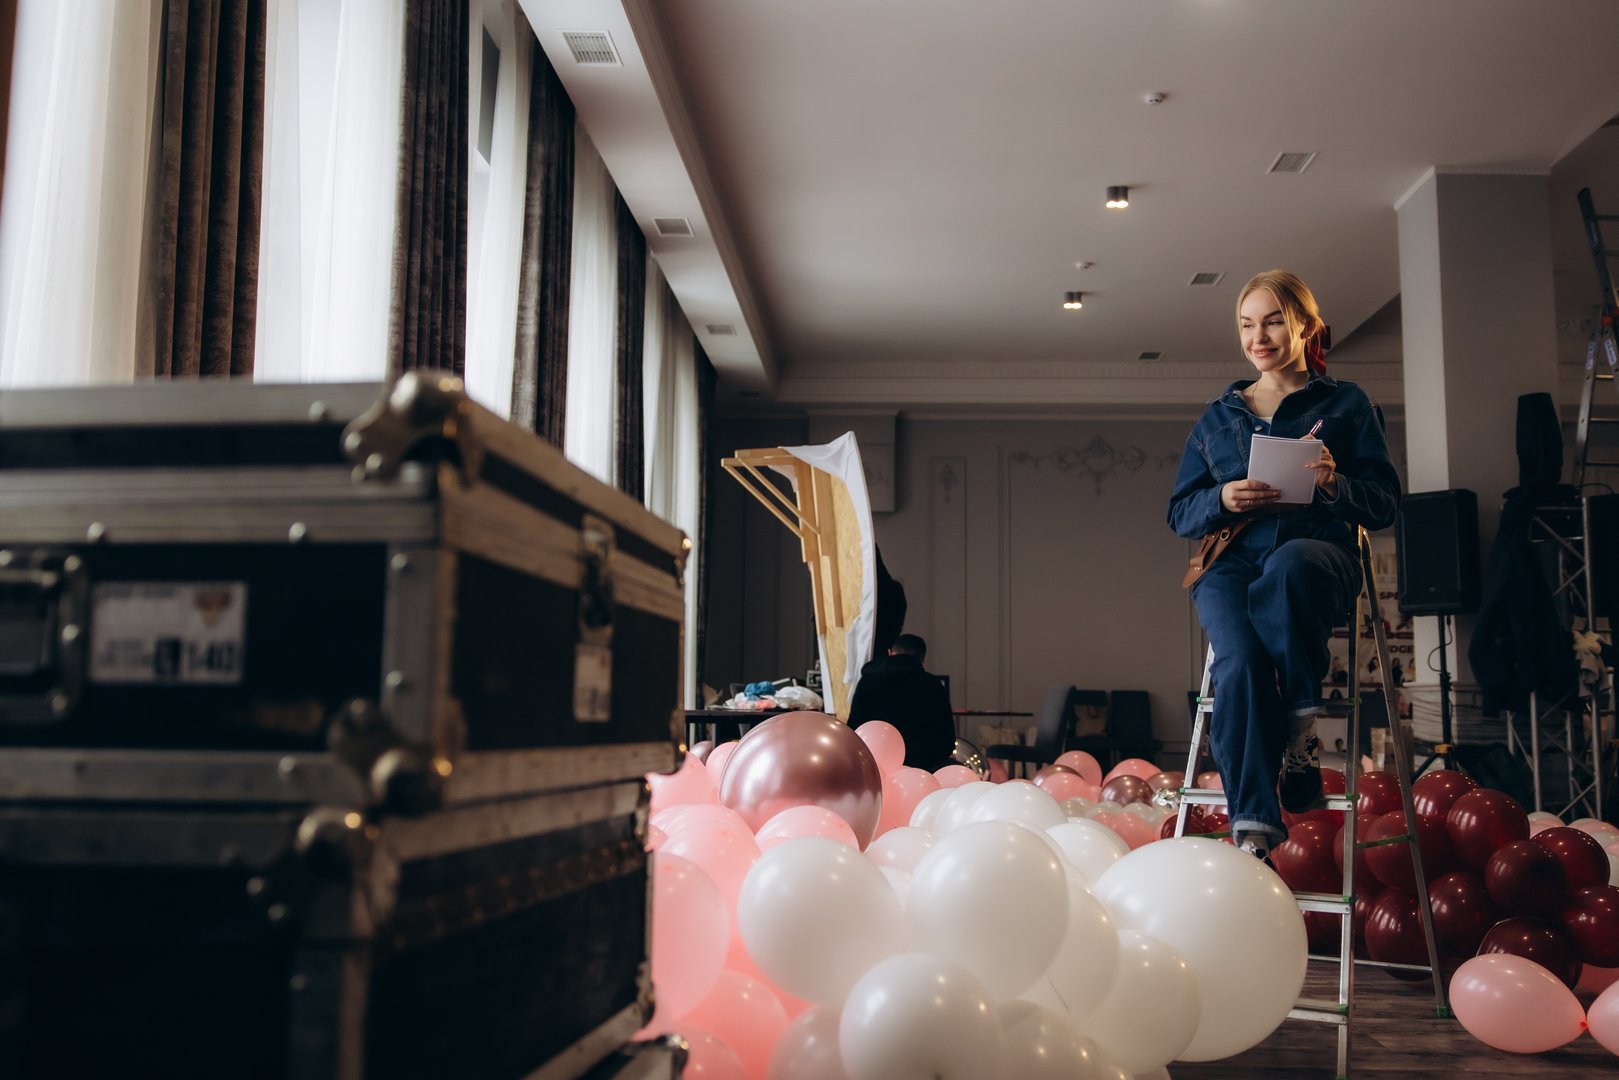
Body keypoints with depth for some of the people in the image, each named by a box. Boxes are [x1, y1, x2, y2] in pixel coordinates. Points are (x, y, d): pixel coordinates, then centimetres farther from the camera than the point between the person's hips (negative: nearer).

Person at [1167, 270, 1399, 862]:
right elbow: (1180, 513, 19)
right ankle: (1253, 830, -33)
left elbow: (1386, 502, 9)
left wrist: (1336, 484, -14)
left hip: (1318, 552, -2)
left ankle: (1301, 726, -25)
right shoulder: (1216, 418, 25)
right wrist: (1222, 499, -4)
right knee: (1241, 662, -31)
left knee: (1287, 565, -41)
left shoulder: (1346, 403, 17)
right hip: (1230, 562, 2)